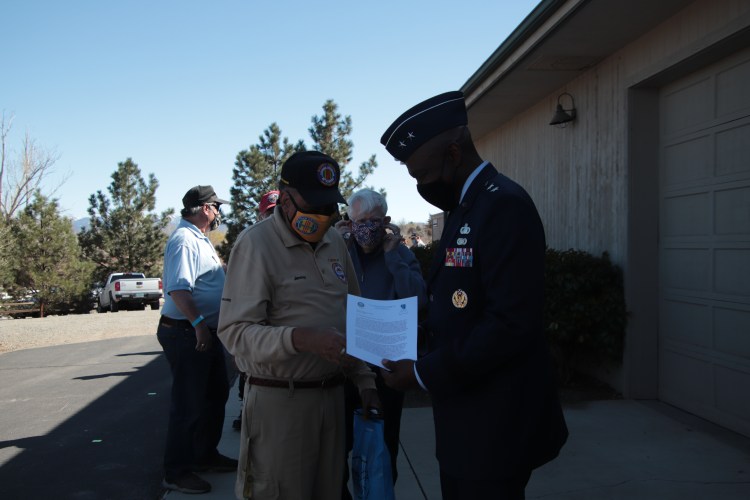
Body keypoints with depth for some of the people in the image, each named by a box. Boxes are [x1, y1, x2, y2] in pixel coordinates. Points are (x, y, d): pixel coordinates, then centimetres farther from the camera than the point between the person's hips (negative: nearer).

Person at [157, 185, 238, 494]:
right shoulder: (184, 240, -18)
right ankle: (176, 472, 9)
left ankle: (206, 455, 34)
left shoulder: (199, 239, 15)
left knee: (216, 394, 19)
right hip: (186, 333, -11)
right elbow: (178, 288, -29)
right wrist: (199, 323, -32)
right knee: (189, 403, -3)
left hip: (205, 332, 11)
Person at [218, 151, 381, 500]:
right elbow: (235, 331, -16)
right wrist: (299, 338, -30)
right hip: (279, 399, -6)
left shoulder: (335, 242, 10)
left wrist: (365, 380, 11)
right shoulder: (256, 243, -11)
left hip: (332, 394, 6)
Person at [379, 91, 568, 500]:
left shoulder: (504, 205, -19)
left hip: (493, 427, -9)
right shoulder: (464, 207, 12)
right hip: (466, 420, 9)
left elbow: (511, 325, -25)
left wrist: (424, 373, -19)